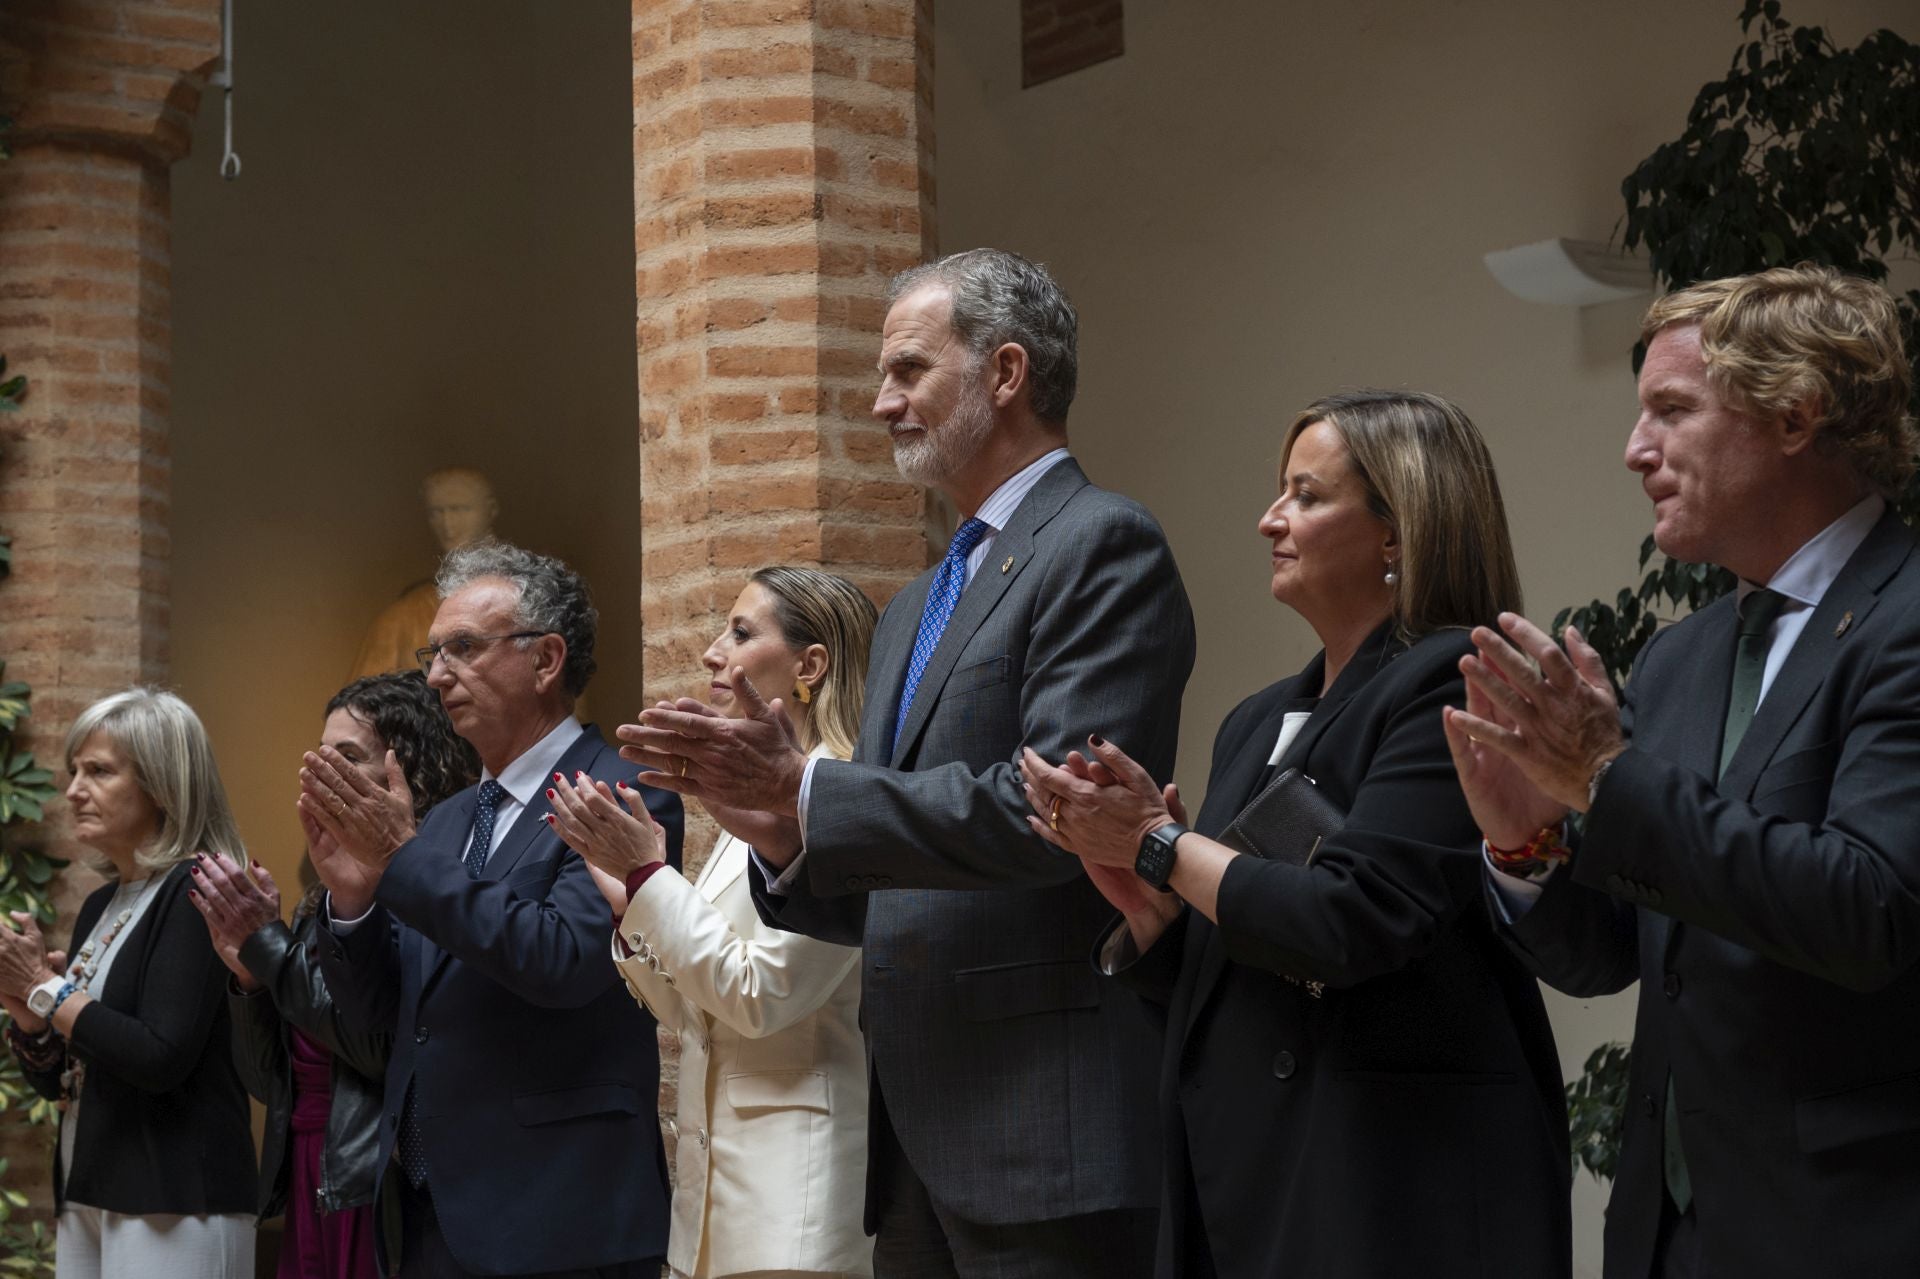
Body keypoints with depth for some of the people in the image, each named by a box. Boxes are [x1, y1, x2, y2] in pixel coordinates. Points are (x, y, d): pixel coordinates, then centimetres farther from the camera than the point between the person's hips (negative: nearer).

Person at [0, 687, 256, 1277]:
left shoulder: (194, 892, -11)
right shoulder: (100, 905, 14)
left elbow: (161, 1058, -22)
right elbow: (56, 1078, 17)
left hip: (170, 1207, -8)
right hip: (86, 1201, 8)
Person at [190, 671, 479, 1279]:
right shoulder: (325, 896, 13)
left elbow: (390, 1047, -18)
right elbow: (268, 1080, 14)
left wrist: (269, 943, -13)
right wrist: (246, 972, -3)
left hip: (381, 1186, -7)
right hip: (305, 1182, 7)